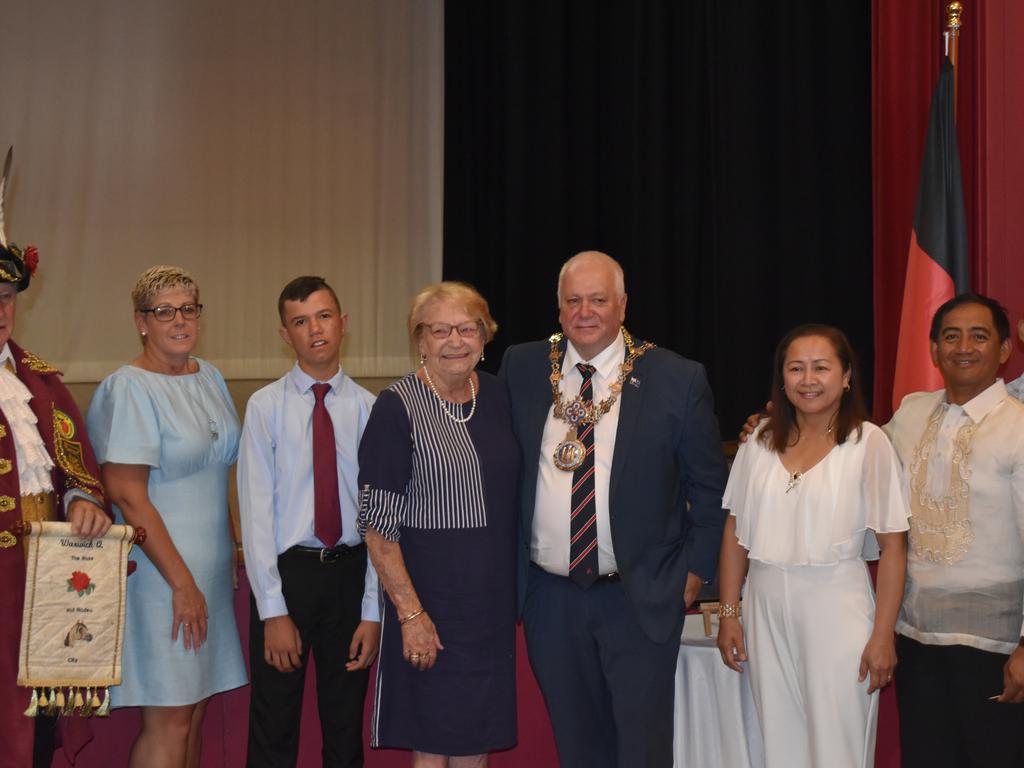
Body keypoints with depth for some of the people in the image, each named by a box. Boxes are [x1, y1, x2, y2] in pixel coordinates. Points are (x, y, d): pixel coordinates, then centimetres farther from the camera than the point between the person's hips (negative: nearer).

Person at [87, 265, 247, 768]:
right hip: (160, 573, -7)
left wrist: (233, 552, 14)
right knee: (169, 718, -6)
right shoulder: (128, 388, -12)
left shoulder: (209, 377, 11)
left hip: (210, 569, 7)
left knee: (195, 709, 10)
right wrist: (182, 582, -17)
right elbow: (127, 497, -17)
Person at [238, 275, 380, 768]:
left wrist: (373, 611, -5)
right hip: (286, 570, -1)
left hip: (350, 571, 1)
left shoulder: (367, 408, 0)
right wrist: (274, 611, -11)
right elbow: (256, 510, -6)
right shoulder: (265, 407, -3)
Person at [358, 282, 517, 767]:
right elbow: (377, 523, -12)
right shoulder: (398, 407, -11)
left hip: (494, 599, 5)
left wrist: (519, 590, 11)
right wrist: (410, 612, -16)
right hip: (430, 597, -5)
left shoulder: (496, 396, 6)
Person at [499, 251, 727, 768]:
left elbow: (709, 487, 3)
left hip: (642, 599, -3)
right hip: (549, 596, 3)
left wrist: (695, 570, -1)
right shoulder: (521, 368, 1)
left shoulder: (678, 380, -6)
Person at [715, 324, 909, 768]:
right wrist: (728, 614, 6)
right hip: (767, 610, 4)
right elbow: (735, 532, 9)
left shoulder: (868, 442, -7)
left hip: (835, 608, -4)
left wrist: (882, 636, -11)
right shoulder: (760, 441, 5)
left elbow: (893, 546, -8)